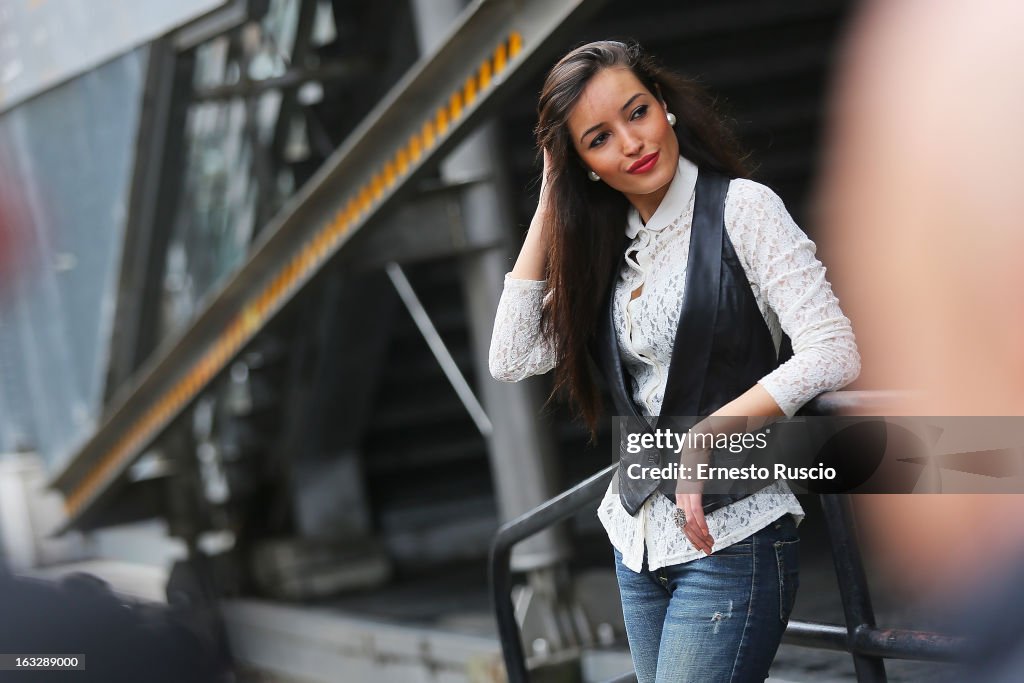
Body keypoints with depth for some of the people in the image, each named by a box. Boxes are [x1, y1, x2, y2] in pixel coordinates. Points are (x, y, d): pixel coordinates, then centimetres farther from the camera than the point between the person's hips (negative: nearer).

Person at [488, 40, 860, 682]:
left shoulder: (741, 207, -8)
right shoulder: (608, 245, 11)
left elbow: (834, 353, -17)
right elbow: (512, 359, 2)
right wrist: (549, 205, 2)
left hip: (731, 535, -7)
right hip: (639, 539, 7)